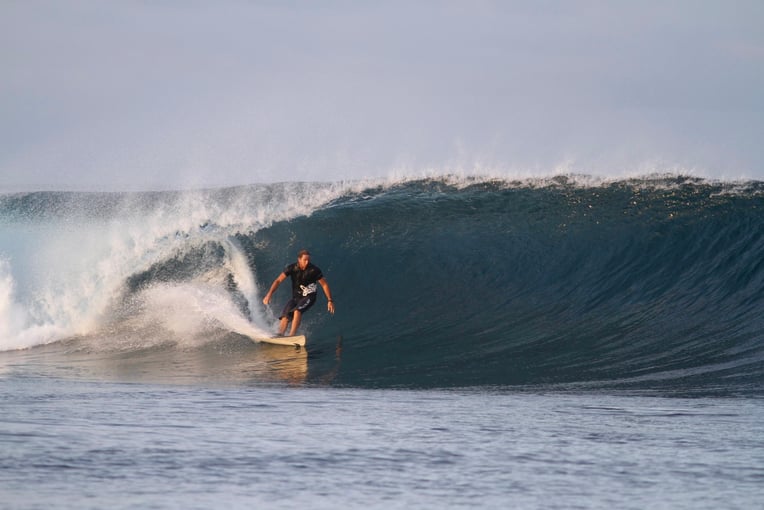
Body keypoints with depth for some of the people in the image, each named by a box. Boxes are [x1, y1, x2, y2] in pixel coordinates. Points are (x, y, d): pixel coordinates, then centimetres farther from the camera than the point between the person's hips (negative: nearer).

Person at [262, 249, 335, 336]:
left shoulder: (314, 270, -15)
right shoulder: (292, 268, -10)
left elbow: (324, 284, -7)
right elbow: (278, 280, -8)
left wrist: (330, 301, -10)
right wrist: (269, 294, -18)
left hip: (309, 297, -3)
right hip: (296, 297, 3)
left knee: (297, 311, -31)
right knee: (285, 317, -14)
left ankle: (292, 335, -32)